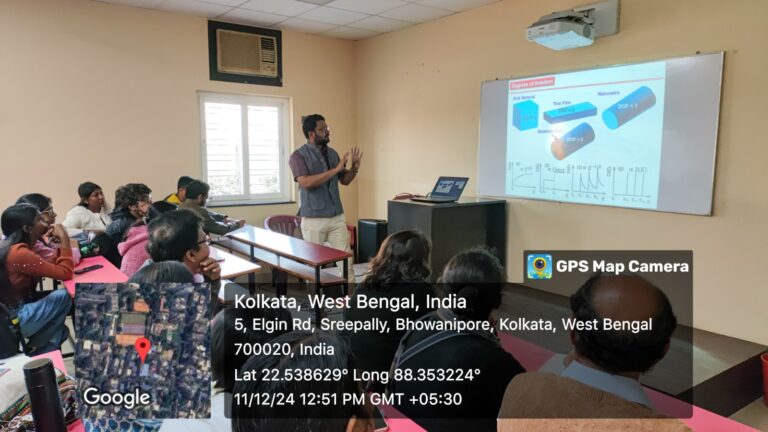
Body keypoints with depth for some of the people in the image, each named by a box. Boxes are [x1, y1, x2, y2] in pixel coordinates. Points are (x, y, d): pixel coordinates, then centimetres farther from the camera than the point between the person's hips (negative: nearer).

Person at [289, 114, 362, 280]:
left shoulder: (332, 153, 9)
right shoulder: (298, 156, -9)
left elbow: (344, 180, 16)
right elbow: (306, 182, -24)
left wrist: (355, 168, -5)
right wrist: (336, 169, -23)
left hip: (337, 216, 5)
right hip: (313, 219, -5)